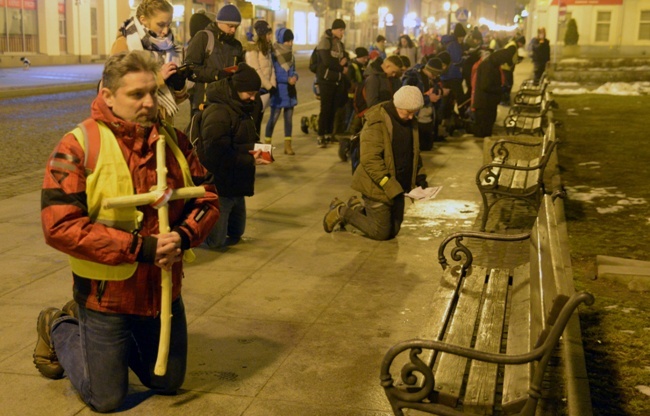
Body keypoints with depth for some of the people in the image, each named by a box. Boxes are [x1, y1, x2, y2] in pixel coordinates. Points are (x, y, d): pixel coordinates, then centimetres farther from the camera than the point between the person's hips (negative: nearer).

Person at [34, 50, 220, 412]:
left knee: (168, 383, 23)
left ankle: (87, 323, 41)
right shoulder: (78, 147, -17)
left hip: (164, 290, 5)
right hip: (106, 294, -5)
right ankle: (58, 328, 35)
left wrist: (183, 237, -19)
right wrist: (139, 247, -26)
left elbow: (207, 197, 2)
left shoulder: (173, 140, -2)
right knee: (107, 399, 11)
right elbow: (59, 226, -23)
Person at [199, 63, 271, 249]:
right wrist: (250, 160, -23)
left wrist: (257, 150, -2)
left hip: (237, 185, 10)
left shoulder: (241, 110, 10)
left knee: (235, 235, 17)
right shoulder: (218, 113, -21)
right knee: (216, 241, -5)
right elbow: (216, 155, -26)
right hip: (220, 187, -10)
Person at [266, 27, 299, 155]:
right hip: (278, 90, -7)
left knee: (289, 117, 7)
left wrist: (295, 76, -7)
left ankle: (287, 145, 13)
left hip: (290, 90, 7)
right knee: (274, 117, -7)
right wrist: (287, 79, -21)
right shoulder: (273, 54, -11)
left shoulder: (290, 54, 12)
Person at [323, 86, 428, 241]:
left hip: (397, 186, 8)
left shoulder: (410, 121, 6)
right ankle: (342, 212, 14)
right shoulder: (377, 122, -20)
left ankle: (358, 208, 30)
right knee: (380, 233, -2)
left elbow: (413, 152, 19)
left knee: (392, 232, 13)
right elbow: (370, 159, -24)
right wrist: (389, 186, -28)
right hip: (378, 187, -8)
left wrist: (420, 176, 4)